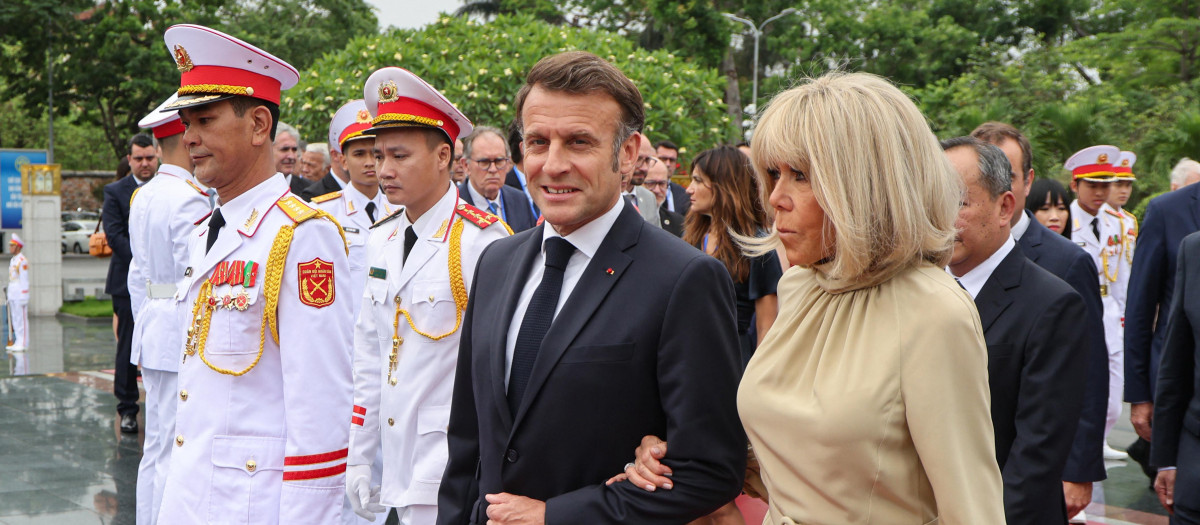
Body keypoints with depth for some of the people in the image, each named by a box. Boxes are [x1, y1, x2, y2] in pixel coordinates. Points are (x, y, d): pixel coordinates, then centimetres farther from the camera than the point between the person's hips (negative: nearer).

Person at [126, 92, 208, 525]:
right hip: (185, 331, -9)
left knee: (156, 447, 15)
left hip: (153, 327, 9)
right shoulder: (191, 199, -15)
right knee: (178, 454, -5)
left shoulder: (142, 196, 13)